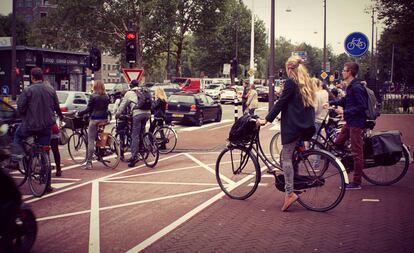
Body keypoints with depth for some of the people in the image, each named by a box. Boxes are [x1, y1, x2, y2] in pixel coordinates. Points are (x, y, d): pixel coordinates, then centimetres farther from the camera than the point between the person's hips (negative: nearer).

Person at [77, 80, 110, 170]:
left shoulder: (93, 96, -8)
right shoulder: (106, 97, 7)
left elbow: (88, 109, -9)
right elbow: (106, 108, 11)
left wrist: (79, 114, 1)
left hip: (94, 119, -5)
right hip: (104, 119, 5)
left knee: (91, 141, -4)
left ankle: (89, 163, -7)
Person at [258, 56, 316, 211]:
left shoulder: (291, 82, -8)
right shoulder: (307, 83, 15)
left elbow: (281, 103, -11)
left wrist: (266, 120, -8)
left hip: (293, 125, -8)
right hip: (307, 126, 8)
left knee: (286, 157, -7)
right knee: (297, 155, 15)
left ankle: (289, 192, -14)